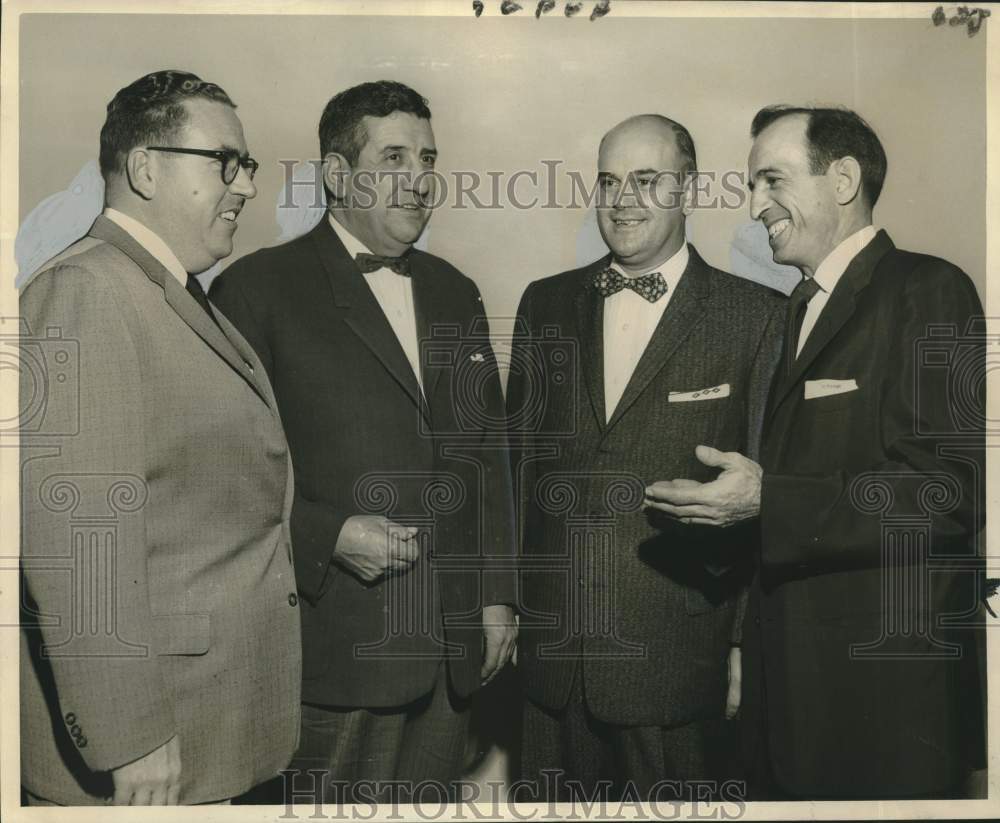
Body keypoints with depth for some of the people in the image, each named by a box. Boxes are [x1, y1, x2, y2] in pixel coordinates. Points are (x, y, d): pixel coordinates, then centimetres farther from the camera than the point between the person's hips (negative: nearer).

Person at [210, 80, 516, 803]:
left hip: (454, 647, 5)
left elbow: (488, 454, 14)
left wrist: (497, 597, 10)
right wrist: (329, 534, -17)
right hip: (336, 647, -5)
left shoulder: (454, 293, 13)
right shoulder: (258, 287, -5)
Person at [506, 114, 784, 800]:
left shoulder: (757, 317, -4)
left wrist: (750, 643, -6)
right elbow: (518, 460, 10)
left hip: (677, 662, -3)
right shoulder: (546, 304, 8)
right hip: (551, 655, 4)